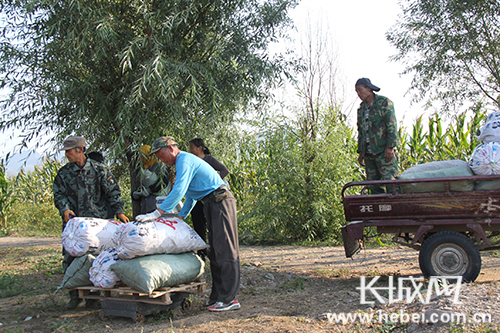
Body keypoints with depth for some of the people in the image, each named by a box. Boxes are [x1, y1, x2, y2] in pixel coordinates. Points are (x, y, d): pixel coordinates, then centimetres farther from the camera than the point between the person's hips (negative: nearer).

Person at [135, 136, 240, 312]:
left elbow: (179, 191, -22)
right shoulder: (185, 161, 24)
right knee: (215, 251, 9)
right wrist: (180, 216, 27)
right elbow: (190, 195, 31)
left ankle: (229, 298, -10)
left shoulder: (184, 160, -10)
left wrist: (156, 213, -22)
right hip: (212, 205, 11)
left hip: (220, 202, -11)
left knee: (225, 251, -11)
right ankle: (217, 295, 13)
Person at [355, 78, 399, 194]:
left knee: (389, 179, -12)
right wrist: (360, 152, 17)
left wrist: (390, 147, -16)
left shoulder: (384, 103, -1)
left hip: (383, 151, -6)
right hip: (368, 153, 7)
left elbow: (392, 125, -8)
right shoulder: (361, 108, 18)